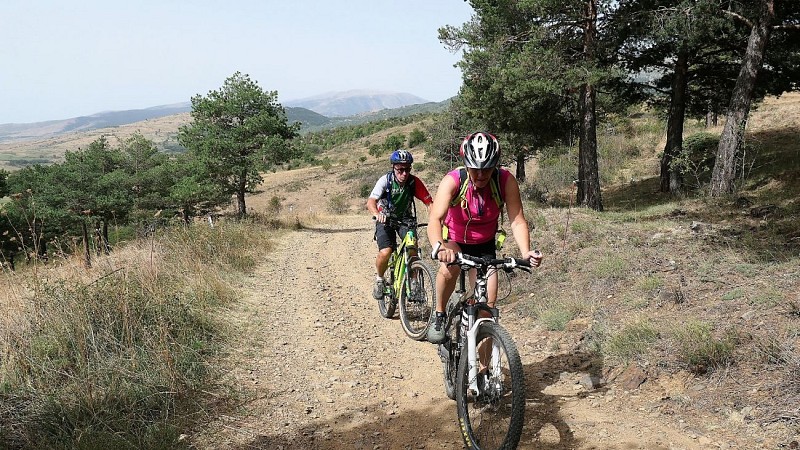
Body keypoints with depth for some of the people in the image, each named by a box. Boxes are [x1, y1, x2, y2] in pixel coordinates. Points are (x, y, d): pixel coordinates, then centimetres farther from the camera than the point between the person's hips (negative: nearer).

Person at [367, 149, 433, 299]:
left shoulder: (414, 182, -16)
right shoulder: (385, 180, -21)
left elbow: (429, 202, -19)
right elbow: (370, 201, -30)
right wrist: (377, 214, -52)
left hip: (405, 218, 2)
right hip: (385, 219, -1)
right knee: (385, 252, -22)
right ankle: (379, 279, 8)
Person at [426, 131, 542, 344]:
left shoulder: (506, 181, -25)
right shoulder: (452, 181, -30)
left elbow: (517, 221, -26)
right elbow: (434, 219, -43)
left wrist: (526, 252, -44)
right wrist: (439, 248, -62)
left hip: (484, 244, 2)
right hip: (453, 239, -2)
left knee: (488, 305, -6)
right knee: (449, 268, -35)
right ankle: (440, 316, -9)